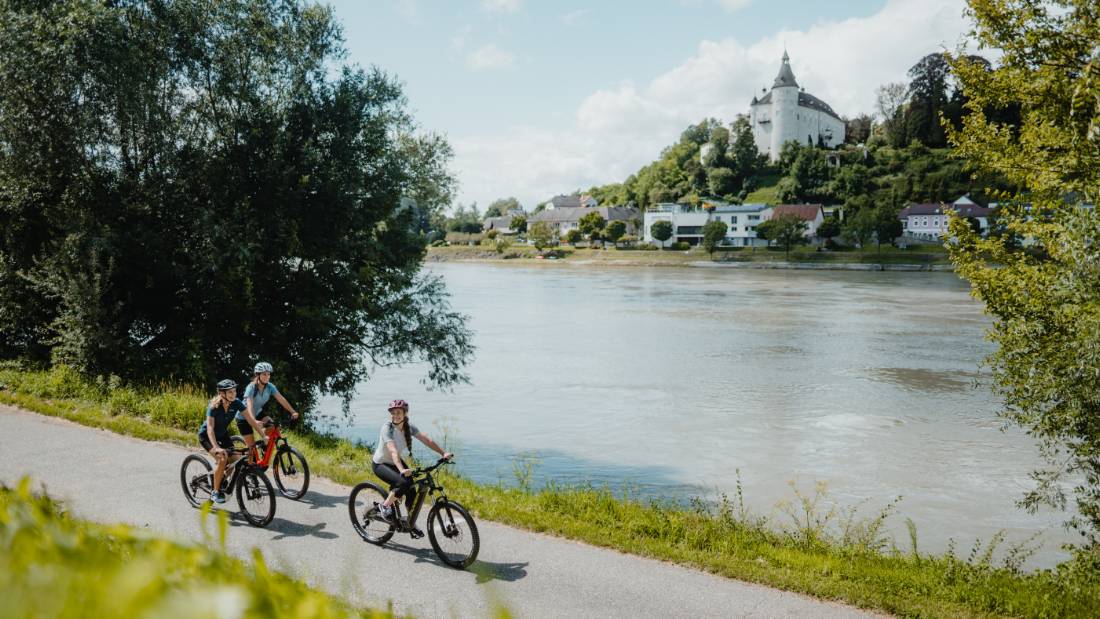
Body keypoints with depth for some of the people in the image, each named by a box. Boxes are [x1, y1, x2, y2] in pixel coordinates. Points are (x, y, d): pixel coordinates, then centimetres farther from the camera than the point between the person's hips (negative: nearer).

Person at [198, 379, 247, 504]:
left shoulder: (237, 403, -18)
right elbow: (210, 428, -37)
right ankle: (215, 492, -10)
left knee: (236, 461, -9)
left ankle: (221, 479, 21)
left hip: (222, 434, 5)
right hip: (206, 436, -5)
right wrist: (216, 447, -50)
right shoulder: (214, 406, -30)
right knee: (222, 459, -26)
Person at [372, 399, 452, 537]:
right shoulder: (387, 428, -27)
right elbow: (393, 451, -40)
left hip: (397, 463, 6)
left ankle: (411, 524, 12)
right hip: (381, 464, -6)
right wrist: (402, 470, -54)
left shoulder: (408, 427, -9)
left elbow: (427, 440, -14)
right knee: (403, 483, -30)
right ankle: (385, 506, -6)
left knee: (412, 492, -7)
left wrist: (443, 453, -25)